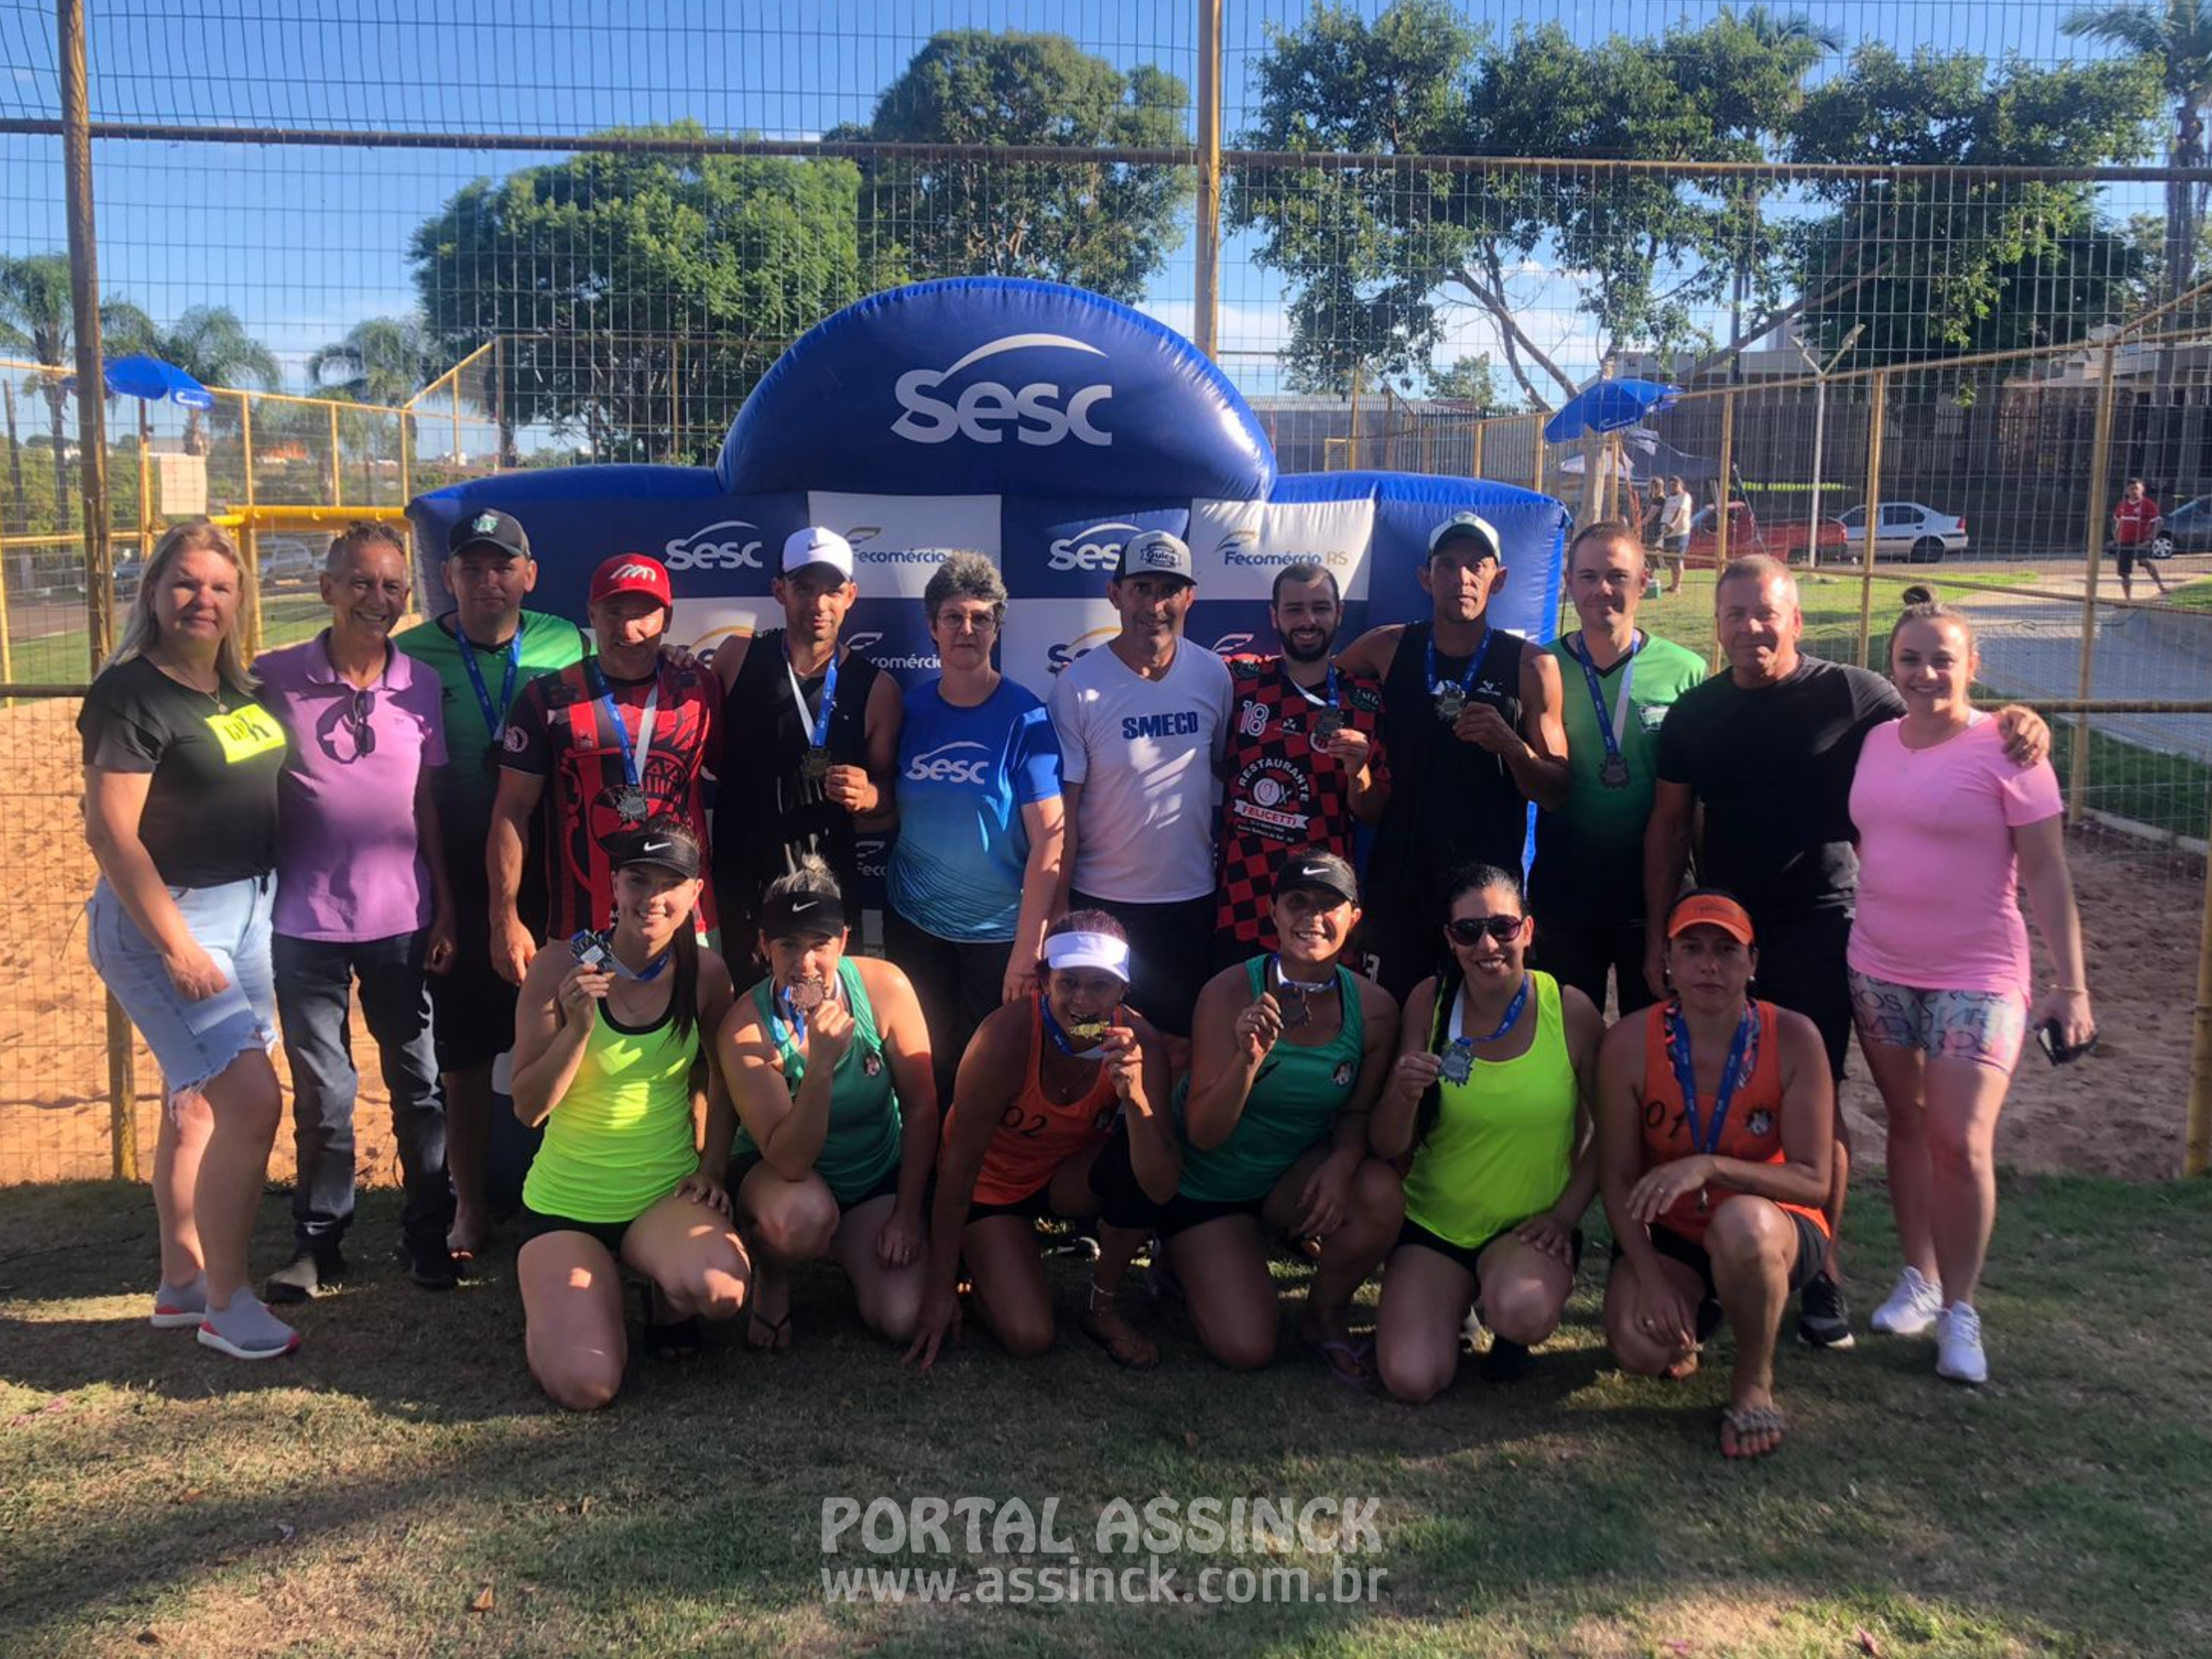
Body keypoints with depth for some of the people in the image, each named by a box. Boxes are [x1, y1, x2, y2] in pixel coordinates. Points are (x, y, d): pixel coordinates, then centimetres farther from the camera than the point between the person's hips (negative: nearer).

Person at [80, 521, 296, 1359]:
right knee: (253, 1098, -13)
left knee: (198, 1101, 15)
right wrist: (176, 947, -21)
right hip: (167, 913, -8)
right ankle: (224, 1301, -1)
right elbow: (110, 831, -18)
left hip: (248, 908, 8)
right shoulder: (132, 693, -14)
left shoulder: (239, 687, 8)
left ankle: (182, 1283, 27)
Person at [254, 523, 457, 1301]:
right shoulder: (277, 679, -3)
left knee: (419, 1083, 8)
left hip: (403, 918, 2)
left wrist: (446, 911, 2)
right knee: (322, 1092, 6)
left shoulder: (420, 684, 3)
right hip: (307, 920, -1)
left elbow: (429, 806, 5)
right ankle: (317, 1241, 20)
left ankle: (427, 1234, 20)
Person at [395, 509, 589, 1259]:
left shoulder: (568, 648, 2)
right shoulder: (411, 656, -1)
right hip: (454, 884, 0)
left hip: (549, 881, 1)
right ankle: (470, 1205, 25)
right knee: (462, 1051, 9)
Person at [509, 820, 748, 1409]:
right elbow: (528, 1108, -10)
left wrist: (710, 1169, -1)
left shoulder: (704, 972, -6)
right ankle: (555, 1297, 18)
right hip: (565, 1203, -1)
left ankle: (667, 1299, 7)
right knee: (585, 1384, -18)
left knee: (722, 1289, -32)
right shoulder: (559, 969, -12)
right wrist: (577, 1028, -25)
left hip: (667, 1193, 1)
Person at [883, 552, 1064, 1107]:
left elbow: (1049, 841, -15)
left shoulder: (1025, 717, -12)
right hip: (914, 922, 3)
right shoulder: (909, 709, -1)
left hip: (999, 930, -3)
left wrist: (1028, 950, -18)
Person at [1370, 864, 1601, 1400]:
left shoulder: (1569, 1010, -10)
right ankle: (1455, 1300, 18)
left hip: (1531, 1227, -1)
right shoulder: (1429, 1003, -7)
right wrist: (1404, 1095, -25)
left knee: (1521, 1311, -35)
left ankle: (1506, 1324, 5)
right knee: (1411, 1380, -17)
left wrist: (1566, 1213, -10)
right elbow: (1389, 1148, -4)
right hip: (1434, 1223, 2)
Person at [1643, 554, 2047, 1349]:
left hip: (1817, 929, -3)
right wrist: (1659, 936, 6)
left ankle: (1820, 1272, 14)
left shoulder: (1854, 695, -4)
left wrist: (2014, 724, -17)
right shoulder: (1694, 713, 7)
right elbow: (1668, 827, 10)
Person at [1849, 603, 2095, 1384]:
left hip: (1976, 976, -5)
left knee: (1961, 1143, -9)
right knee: (1907, 1123, 12)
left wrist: (2072, 984, -13)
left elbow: (2046, 873, -10)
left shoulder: (2005, 749, -10)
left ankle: (1959, 1309, 7)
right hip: (1879, 969, 5)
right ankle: (1919, 1279, 26)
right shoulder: (1876, 742, 5)